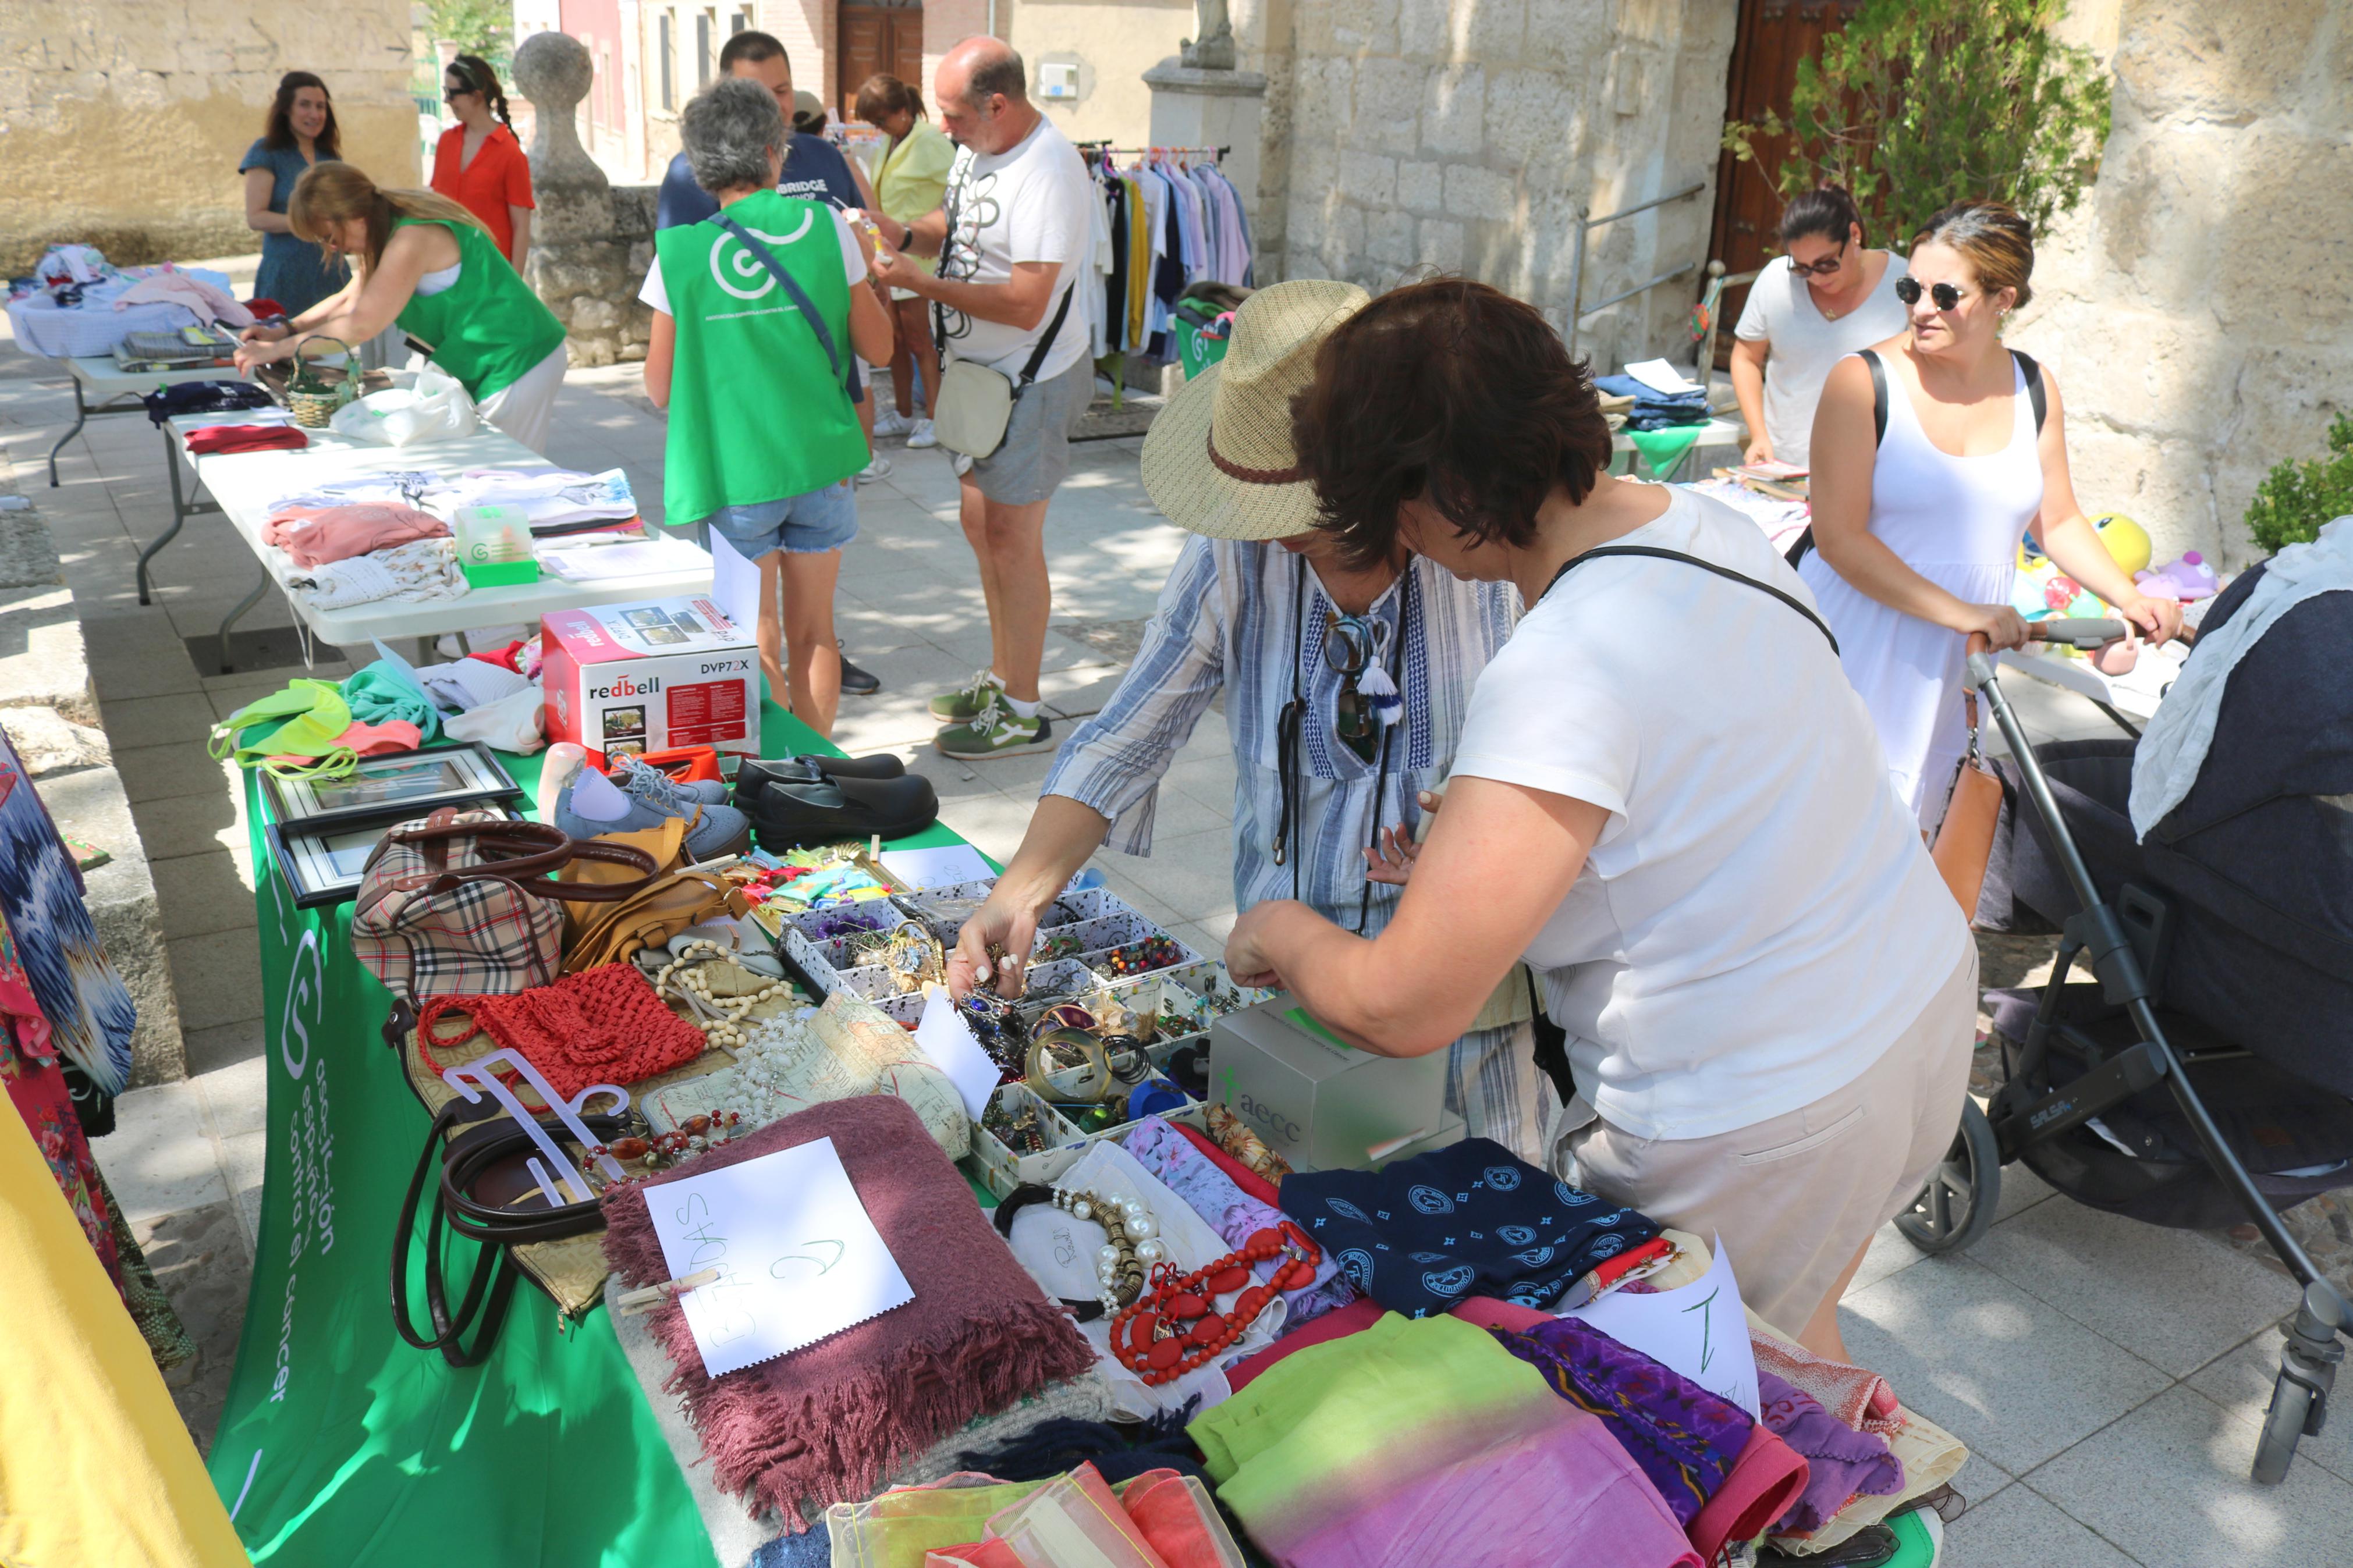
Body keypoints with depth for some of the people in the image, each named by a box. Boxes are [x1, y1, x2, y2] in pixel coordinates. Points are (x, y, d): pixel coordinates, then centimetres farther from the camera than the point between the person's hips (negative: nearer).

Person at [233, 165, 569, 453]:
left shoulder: (413, 239, -22)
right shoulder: (390, 230, 11)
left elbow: (362, 325, -24)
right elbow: (350, 300, 22)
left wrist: (277, 350, -16)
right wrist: (284, 331, 11)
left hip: (516, 363, -10)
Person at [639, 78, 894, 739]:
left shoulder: (679, 254, -7)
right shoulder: (827, 228, -5)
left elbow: (660, 388, -1)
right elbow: (878, 345, 3)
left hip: (734, 475, -1)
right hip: (820, 465, 2)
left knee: (759, 648, 11)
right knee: (812, 636, 15)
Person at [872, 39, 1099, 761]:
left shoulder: (1048, 174, -25)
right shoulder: (979, 148, 4)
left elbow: (1026, 304, -29)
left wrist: (920, 283, -27)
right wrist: (904, 233, -2)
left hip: (1031, 380, -10)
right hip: (981, 369, 10)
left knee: (1011, 538, -3)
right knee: (980, 521, 17)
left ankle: (1022, 712, 9)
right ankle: (1001, 677, 32)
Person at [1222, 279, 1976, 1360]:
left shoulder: (1562, 672, -30)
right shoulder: (1702, 523, -3)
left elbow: (1401, 1010, -29)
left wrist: (1284, 936, -8)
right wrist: (1474, 846, 10)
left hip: (1759, 1132, -9)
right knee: (1788, 1340, 29)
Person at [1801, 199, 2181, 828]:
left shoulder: (2033, 387, 7)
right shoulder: (1864, 381, -9)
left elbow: (2057, 520, 18)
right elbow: (1839, 538, -14)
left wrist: (2129, 599, 3)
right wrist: (1960, 611, -19)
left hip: (1961, 658, 4)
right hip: (1864, 637, -4)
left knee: (1914, 820, 6)